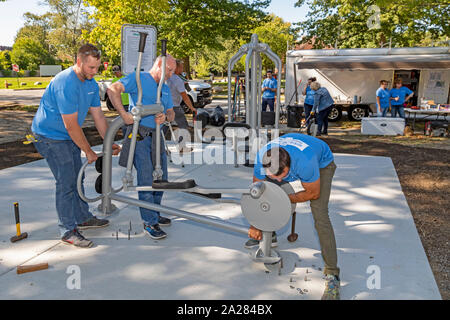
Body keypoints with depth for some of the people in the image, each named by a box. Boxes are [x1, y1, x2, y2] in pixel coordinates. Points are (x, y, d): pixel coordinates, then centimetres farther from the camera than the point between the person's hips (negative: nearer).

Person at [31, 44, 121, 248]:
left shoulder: (91, 84, 1)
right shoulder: (65, 83, -27)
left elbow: (98, 117, 6)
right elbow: (71, 125, -25)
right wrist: (88, 151, -18)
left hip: (69, 137, 9)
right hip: (49, 136, -9)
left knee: (77, 177, 15)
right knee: (66, 182, -8)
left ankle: (83, 218, 30)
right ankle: (68, 231, 2)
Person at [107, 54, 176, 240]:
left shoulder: (165, 89, 20)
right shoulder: (139, 78, -3)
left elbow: (171, 114, 17)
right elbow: (113, 89, -15)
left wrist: (165, 117, -7)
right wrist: (124, 114, -24)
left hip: (157, 137, 8)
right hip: (139, 135, -8)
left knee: (161, 177, 12)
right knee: (146, 179, -8)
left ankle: (154, 214, 29)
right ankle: (149, 223, -1)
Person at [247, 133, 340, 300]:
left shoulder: (305, 162, -46)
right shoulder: (262, 157, -32)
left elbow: (313, 193, -26)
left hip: (322, 163, -5)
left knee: (319, 214, -21)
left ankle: (332, 275, -15)